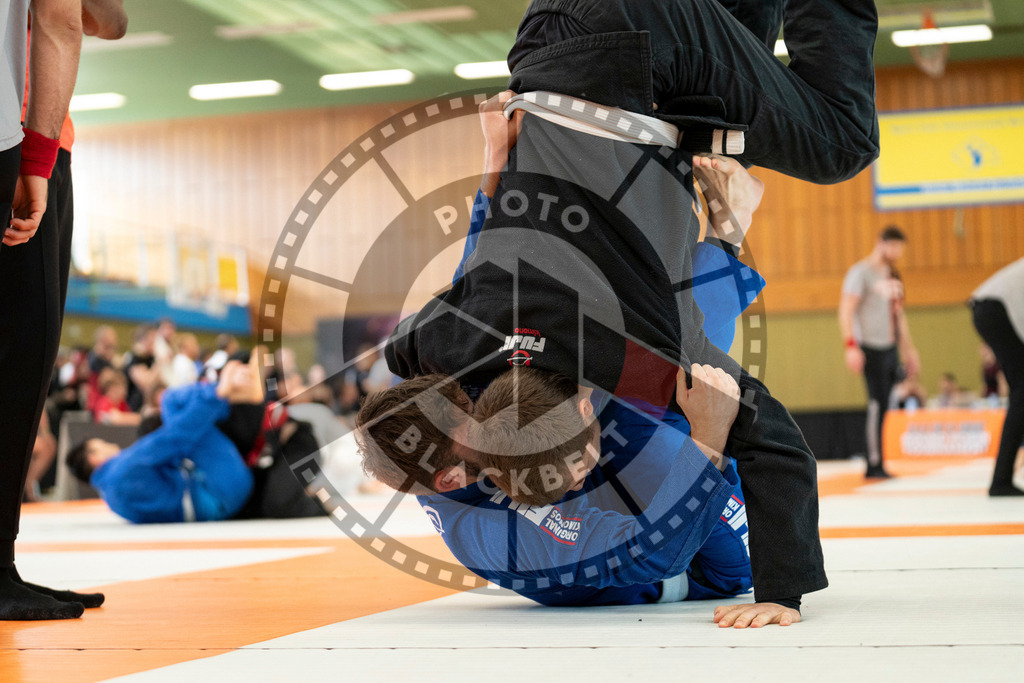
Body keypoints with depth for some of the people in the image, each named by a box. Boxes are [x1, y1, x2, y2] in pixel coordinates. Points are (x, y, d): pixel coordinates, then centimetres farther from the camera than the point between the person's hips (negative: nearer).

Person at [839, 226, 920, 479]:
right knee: (878, 403, -11)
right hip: (871, 349, -8)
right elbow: (846, 310, -13)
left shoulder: (892, 276, 20)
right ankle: (874, 465, -8)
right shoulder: (861, 272, -6)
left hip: (890, 347, 8)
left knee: (886, 406, 4)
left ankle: (878, 462, 8)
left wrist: (908, 349, 24)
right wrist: (851, 345, -22)